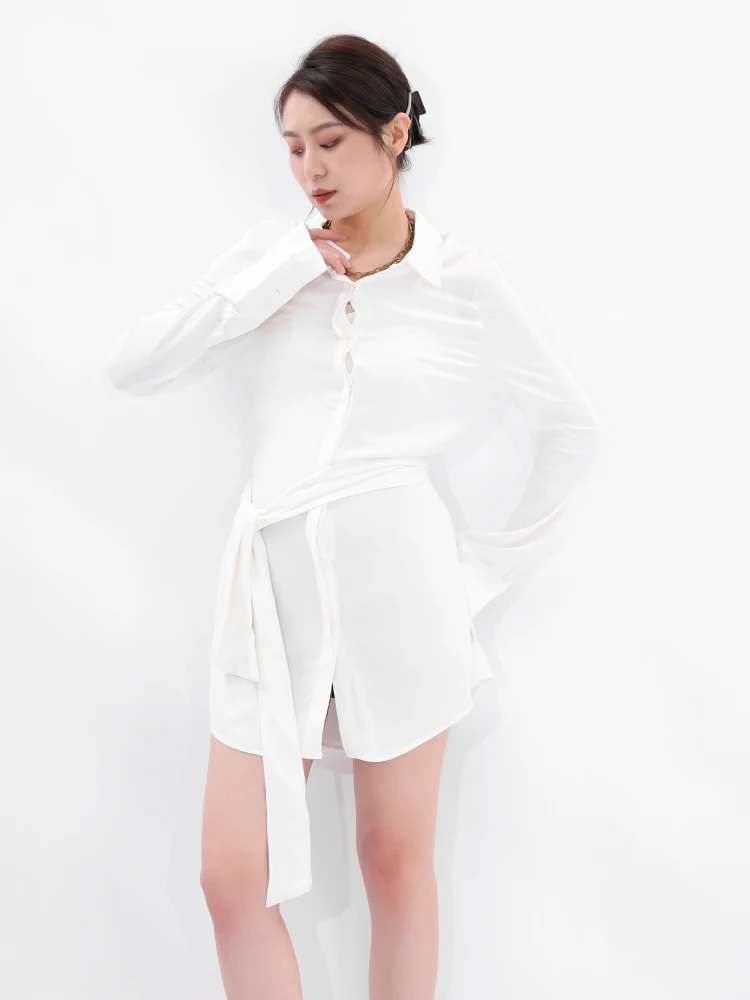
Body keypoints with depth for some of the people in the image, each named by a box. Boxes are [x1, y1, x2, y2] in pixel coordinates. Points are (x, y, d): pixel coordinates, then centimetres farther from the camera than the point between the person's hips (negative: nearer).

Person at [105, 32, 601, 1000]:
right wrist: (278, 277, -7)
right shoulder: (272, 250, 7)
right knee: (233, 878, 3)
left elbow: (571, 424, 13)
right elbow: (133, 364, -3)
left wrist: (496, 559, 9)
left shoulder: (465, 281, 2)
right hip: (273, 582, 2)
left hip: (394, 574, -2)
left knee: (396, 861, 9)